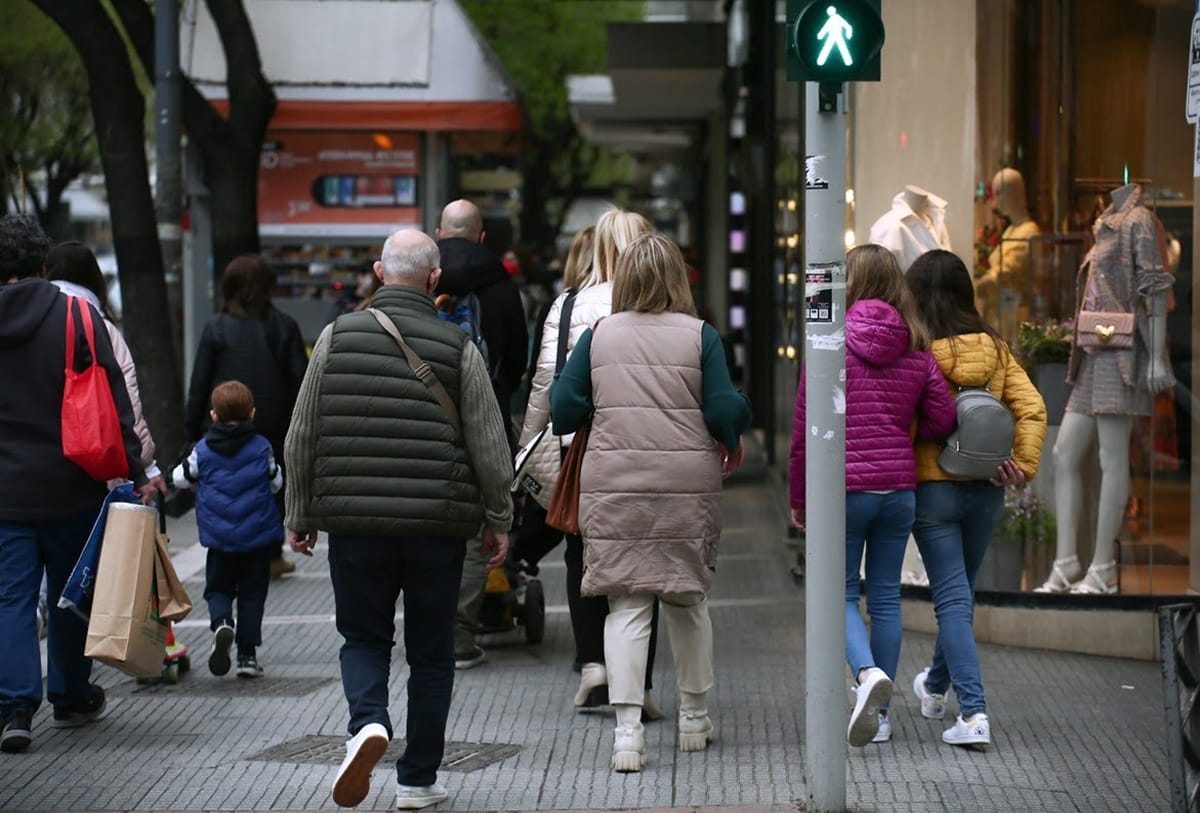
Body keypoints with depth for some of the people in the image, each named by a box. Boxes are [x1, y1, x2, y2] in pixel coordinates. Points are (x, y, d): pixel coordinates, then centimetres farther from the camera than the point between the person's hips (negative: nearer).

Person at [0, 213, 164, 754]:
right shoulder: (75, 315, -7)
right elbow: (112, 401, -8)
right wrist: (136, 472, -5)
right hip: (69, 486, -1)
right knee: (71, 593, 13)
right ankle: (71, 698, 25)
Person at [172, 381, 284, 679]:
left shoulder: (203, 451, -4)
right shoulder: (262, 448, -4)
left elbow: (180, 479, 5)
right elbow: (277, 483, 6)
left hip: (219, 538, 0)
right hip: (258, 535, 0)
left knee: (218, 588, 14)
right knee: (252, 592, 9)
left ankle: (221, 623, -18)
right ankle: (247, 654, 6)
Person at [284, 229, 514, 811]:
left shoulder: (338, 337, 0)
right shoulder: (458, 348, -3)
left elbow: (301, 439, 3)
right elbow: (490, 446, -1)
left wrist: (299, 515, 13)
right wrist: (498, 521, 10)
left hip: (355, 522, 0)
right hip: (439, 523, 0)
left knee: (363, 637, 16)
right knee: (430, 652, 12)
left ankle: (368, 722, -13)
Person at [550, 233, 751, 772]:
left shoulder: (597, 335, 2)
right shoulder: (699, 335, -2)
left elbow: (564, 413, 2)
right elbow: (725, 412, -7)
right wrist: (732, 440, 14)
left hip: (613, 485, 0)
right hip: (688, 481, 0)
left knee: (626, 604, 1)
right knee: (688, 598, 15)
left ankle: (627, 731, -10)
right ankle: (694, 718, 28)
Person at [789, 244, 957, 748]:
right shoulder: (916, 350, 3)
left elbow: (805, 431, -6)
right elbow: (942, 419, 2)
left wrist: (798, 498, 4)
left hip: (843, 488, -3)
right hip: (899, 488, 4)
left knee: (841, 594, 6)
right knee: (885, 596, 10)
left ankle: (868, 674, -22)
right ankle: (879, 714, 14)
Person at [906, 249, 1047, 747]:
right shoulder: (995, 349, 3)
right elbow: (1032, 409, -4)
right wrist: (1024, 466, -4)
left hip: (932, 487, -5)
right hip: (986, 489, 5)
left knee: (952, 599, -2)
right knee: (961, 591, 21)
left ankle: (973, 712, -13)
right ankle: (936, 687, 42)